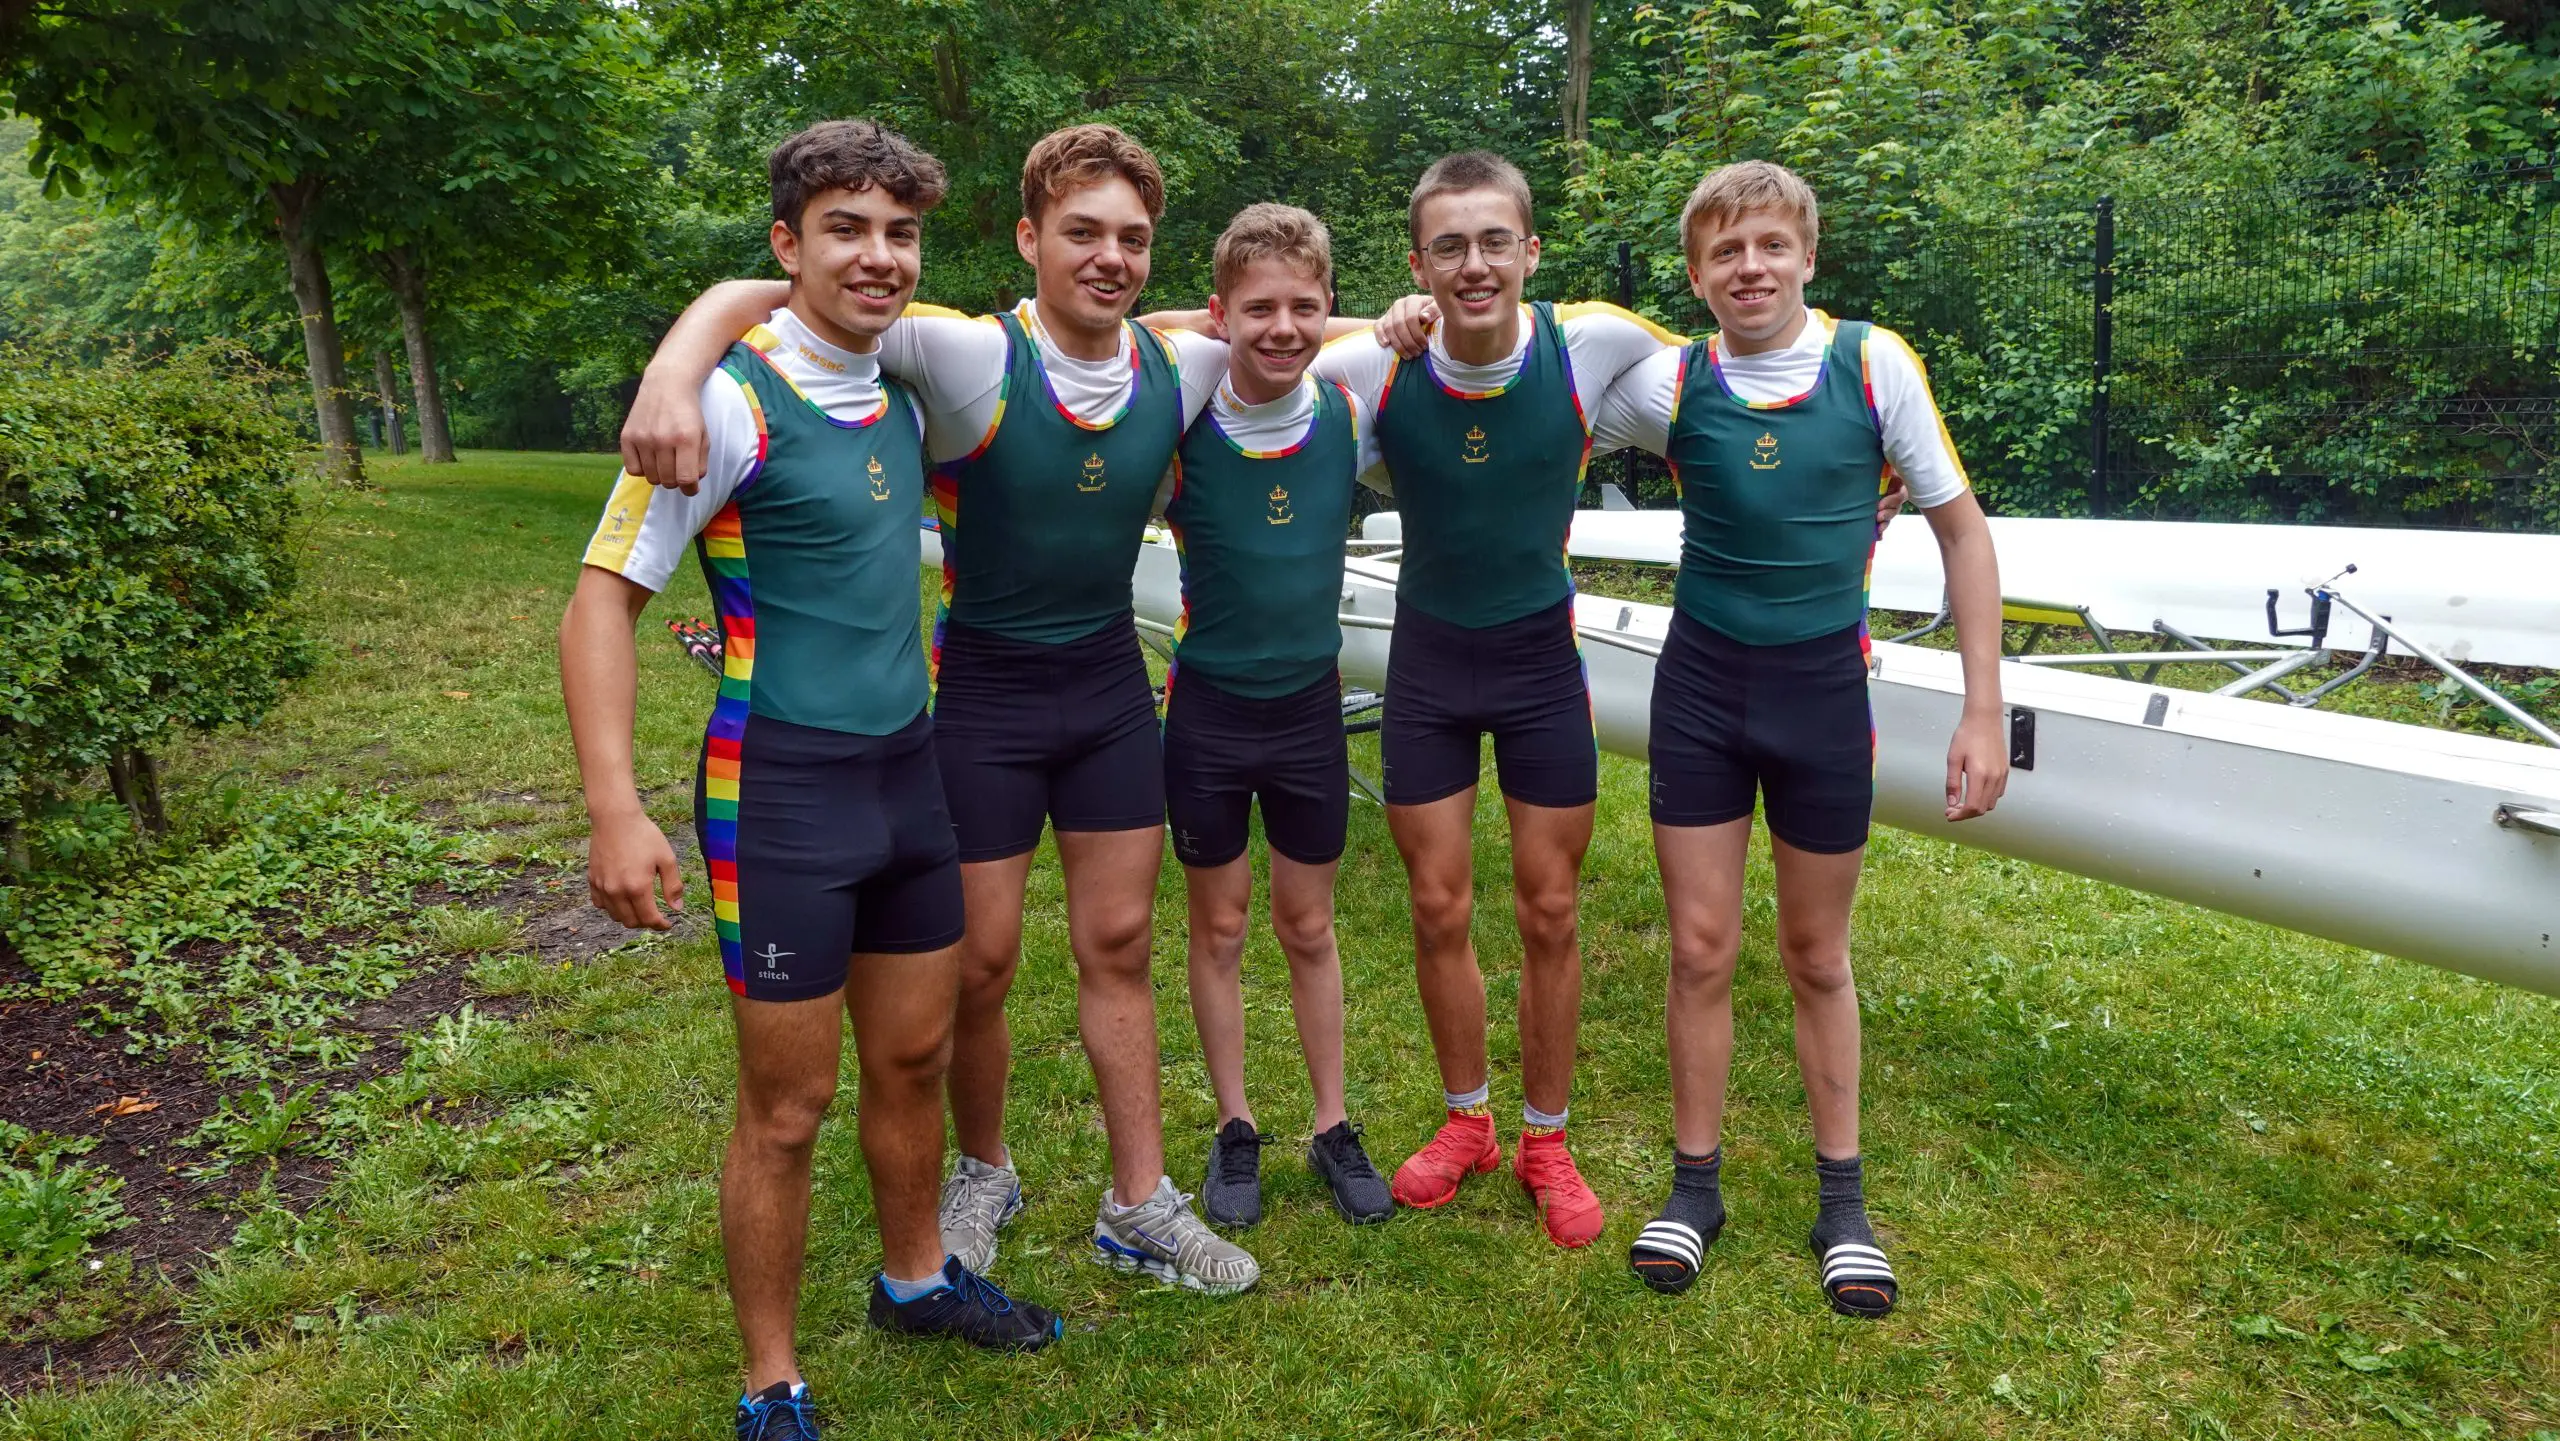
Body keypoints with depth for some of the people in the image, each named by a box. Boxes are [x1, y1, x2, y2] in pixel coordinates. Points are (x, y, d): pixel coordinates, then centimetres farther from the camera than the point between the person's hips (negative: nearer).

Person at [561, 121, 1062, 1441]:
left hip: (909, 772, 7)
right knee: (789, 1106, 4)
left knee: (913, 1059, 19)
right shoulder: (729, 402, -14)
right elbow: (601, 602, -15)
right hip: (781, 789, -6)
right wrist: (616, 812, -23)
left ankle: (915, 1279, 42)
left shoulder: (901, 392, 7)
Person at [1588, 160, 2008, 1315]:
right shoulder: (1670, 384, -7)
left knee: (1816, 957, 12)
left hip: (1823, 686, 0)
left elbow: (1961, 529, -3)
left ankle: (1842, 1202, 28)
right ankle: (1695, 1186, 24)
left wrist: (1983, 712, -6)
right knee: (1700, 950, 6)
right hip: (1702, 682, 1)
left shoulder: (1872, 364, -9)